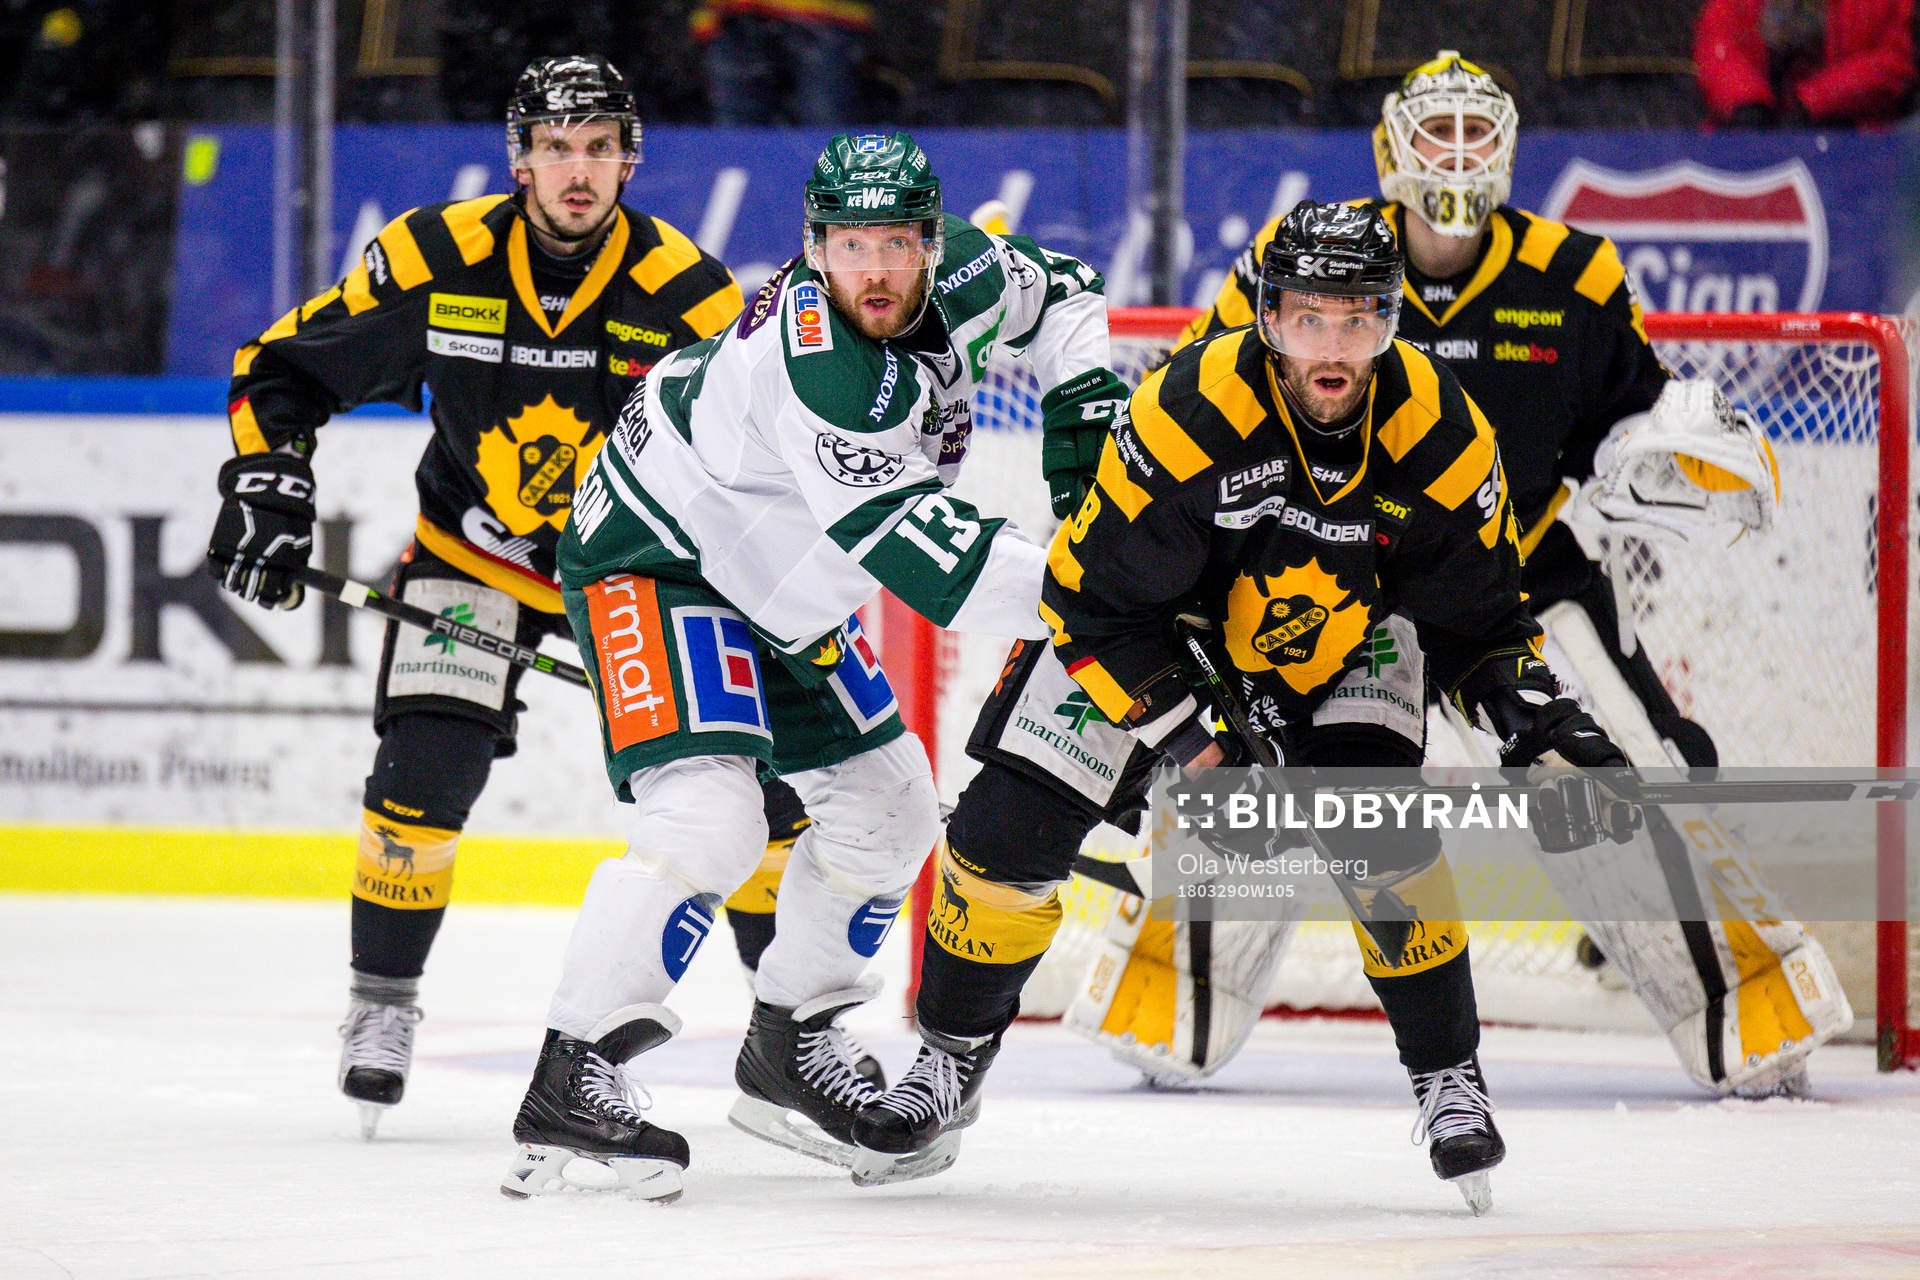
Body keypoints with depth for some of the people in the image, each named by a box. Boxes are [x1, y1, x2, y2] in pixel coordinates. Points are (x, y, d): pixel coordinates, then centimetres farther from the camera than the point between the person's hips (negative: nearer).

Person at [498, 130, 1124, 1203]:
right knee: (707, 822, -25)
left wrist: (1087, 394, -3)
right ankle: (571, 1082, -23)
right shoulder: (815, 355, -35)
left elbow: (1054, 289, 13)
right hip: (658, 559, -9)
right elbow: (898, 533, -39)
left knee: (888, 809, 12)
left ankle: (789, 1053, 27)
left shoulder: (957, 278, -10)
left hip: (780, 589, 9)